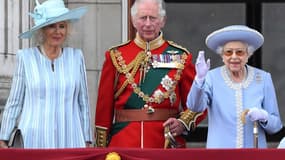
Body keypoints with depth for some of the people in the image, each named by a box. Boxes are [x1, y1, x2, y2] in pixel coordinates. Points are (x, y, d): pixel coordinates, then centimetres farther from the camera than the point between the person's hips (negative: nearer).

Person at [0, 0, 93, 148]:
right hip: (34, 141, -1)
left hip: (70, 141, 2)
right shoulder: (26, 57, 1)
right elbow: (14, 103, 4)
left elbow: (83, 103, 10)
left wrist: (87, 141, 9)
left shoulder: (76, 57, 7)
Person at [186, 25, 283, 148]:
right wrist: (200, 79, -36)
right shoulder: (212, 78, -2)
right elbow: (195, 106, -20)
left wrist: (264, 117, -16)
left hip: (254, 151, 1)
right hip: (220, 147, -1)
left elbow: (276, 126, 4)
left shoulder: (263, 79, 1)